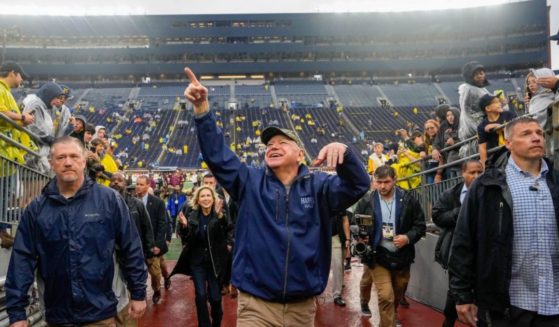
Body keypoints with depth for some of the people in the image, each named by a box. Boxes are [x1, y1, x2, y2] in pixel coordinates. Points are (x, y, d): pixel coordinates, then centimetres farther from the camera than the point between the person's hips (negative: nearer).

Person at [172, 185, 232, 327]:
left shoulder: (219, 216, -9)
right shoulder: (193, 216, 0)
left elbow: (227, 231, -28)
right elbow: (187, 240, -1)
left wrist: (220, 216, -44)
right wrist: (184, 226, -19)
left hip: (215, 262, -2)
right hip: (197, 261, 2)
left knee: (215, 297, 4)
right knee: (201, 295, -2)